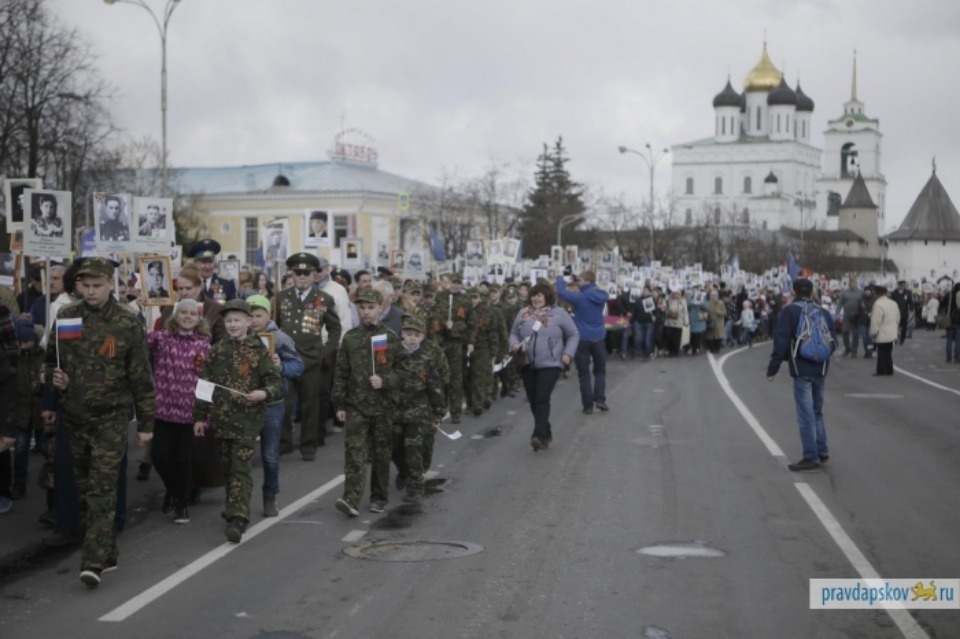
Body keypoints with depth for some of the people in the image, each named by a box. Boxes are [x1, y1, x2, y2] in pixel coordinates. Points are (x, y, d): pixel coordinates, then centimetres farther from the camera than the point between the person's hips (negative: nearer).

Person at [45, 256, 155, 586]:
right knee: (86, 488, 12)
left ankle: (94, 560, -14)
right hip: (75, 416, 5)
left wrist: (146, 423, -2)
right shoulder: (65, 318, 4)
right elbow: (50, 360, 18)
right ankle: (108, 551, 24)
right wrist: (55, 377, -5)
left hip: (112, 417, -5)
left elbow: (141, 377, -3)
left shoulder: (128, 324, -6)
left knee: (102, 490, -11)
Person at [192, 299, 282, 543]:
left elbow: (277, 384, -5)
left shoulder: (258, 351, -4)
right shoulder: (216, 351, 6)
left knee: (240, 468, -9)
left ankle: (238, 518, -12)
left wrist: (264, 393, -25)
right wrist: (199, 416, 8)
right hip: (221, 418, 4)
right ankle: (236, 507, 32)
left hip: (247, 420, -4)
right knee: (228, 466, 15)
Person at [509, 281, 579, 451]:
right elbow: (514, 333, 17)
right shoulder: (523, 313, 9)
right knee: (533, 400, 9)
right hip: (528, 365, 5)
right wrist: (514, 344, -5)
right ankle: (545, 432, 26)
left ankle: (539, 435, -21)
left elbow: (573, 335, 5)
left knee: (542, 399, -17)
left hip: (550, 364, -5)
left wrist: (568, 353, -8)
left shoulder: (559, 313, -1)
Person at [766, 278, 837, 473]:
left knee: (806, 415, -3)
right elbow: (833, 341, 9)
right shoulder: (823, 312, 8)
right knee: (817, 412, 20)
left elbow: (781, 341, -12)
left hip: (802, 370, -6)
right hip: (821, 369, 6)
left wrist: (772, 368, -7)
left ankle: (811, 458, -3)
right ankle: (822, 452, 24)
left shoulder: (790, 311, -7)